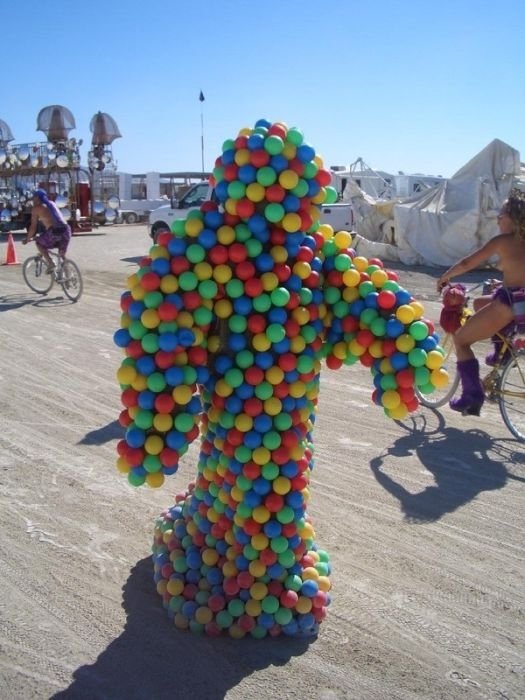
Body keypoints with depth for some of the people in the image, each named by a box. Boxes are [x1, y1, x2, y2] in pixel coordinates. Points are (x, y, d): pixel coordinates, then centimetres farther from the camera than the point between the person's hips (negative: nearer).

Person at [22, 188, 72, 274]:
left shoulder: (36, 208, 7)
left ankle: (50, 263, 2)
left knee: (39, 243, 18)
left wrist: (28, 239, 19)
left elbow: (33, 226, 6)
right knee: (62, 255, 20)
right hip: (66, 230, 6)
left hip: (54, 231, -6)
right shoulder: (52, 204, 26)